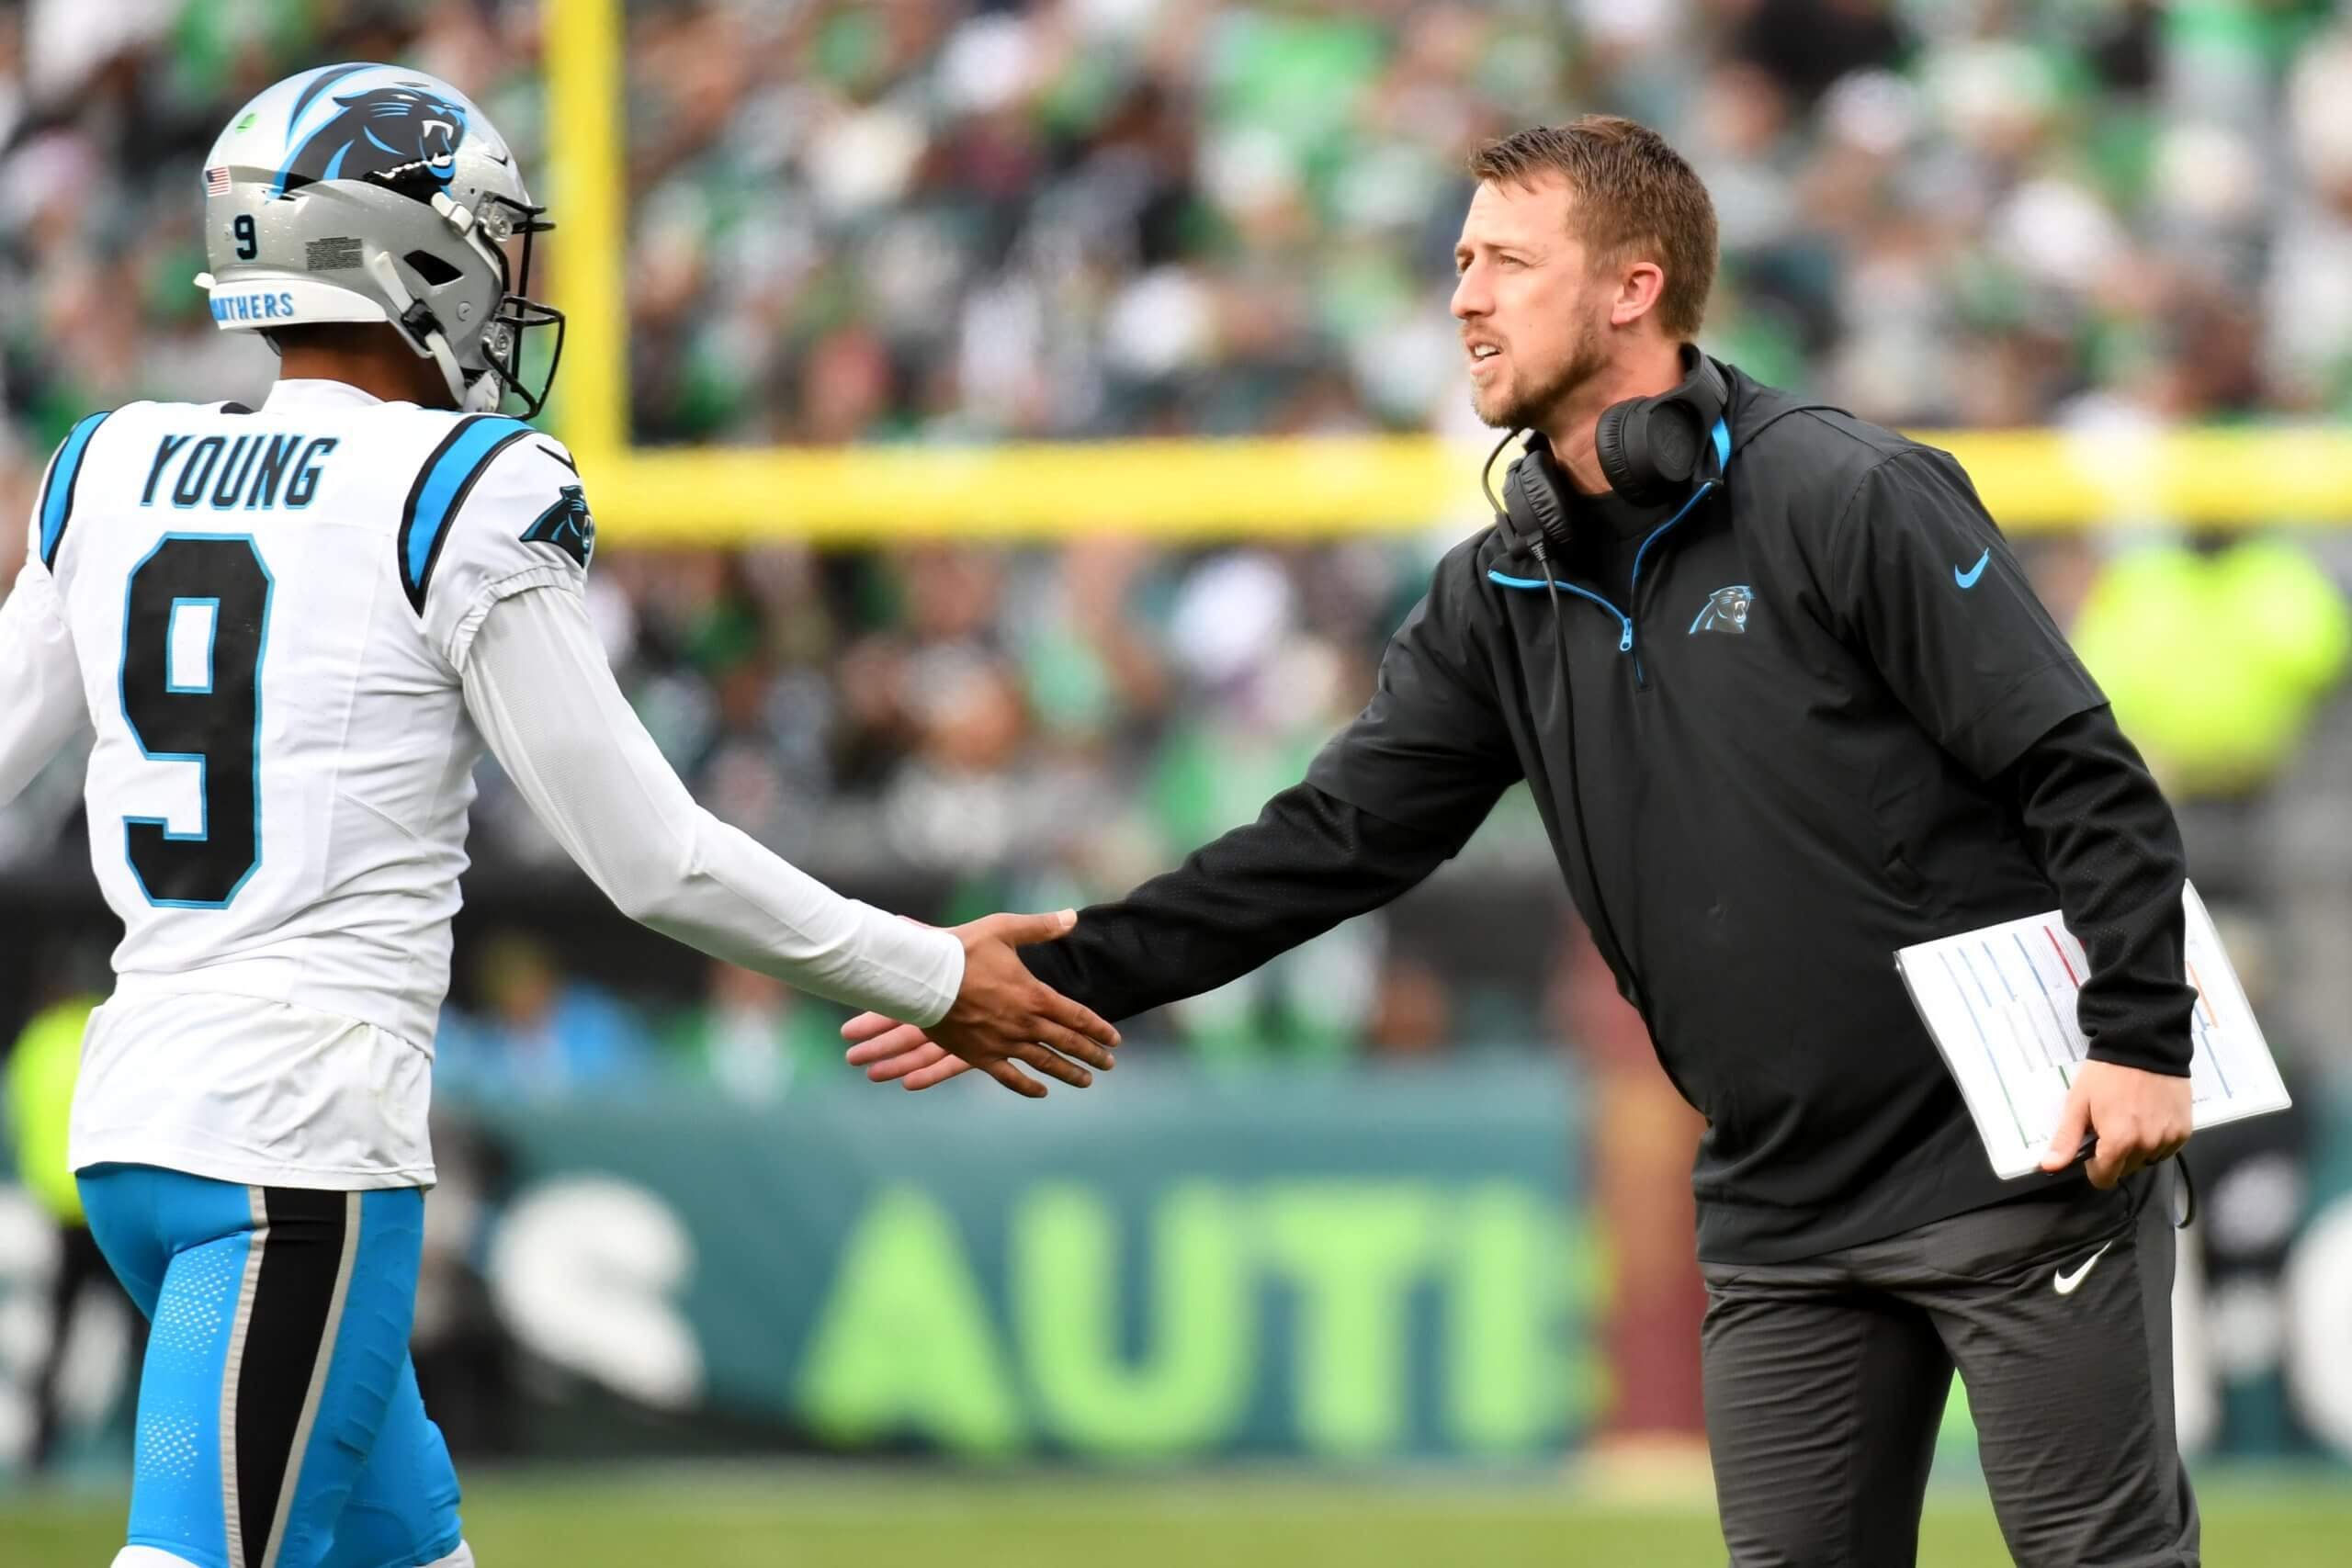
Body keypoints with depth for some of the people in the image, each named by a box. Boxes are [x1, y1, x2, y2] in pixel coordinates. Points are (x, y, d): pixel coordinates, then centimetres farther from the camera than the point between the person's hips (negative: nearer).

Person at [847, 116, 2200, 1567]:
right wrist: (1059, 981, -2)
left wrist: (2142, 1039, -20)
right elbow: (1337, 838, 6)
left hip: (2018, 1170, -6)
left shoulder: (1844, 497, -11)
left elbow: (2081, 777, -13)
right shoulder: (1504, 598, 8)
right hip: (1785, 1221, 7)